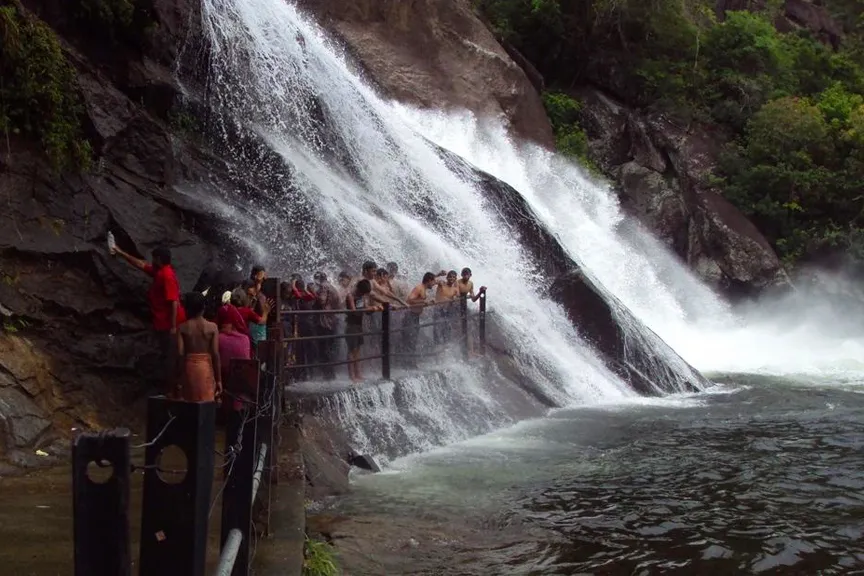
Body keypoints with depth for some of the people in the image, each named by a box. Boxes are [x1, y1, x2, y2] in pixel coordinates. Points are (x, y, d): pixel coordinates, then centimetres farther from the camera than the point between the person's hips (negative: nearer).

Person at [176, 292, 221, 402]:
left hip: (188, 368, 1)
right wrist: (218, 380, -1)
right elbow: (215, 354, -7)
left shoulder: (182, 328, -2)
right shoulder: (212, 327, -3)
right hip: (206, 369, -1)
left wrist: (178, 380, -2)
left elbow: (180, 354, -7)